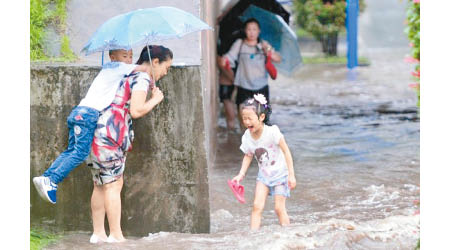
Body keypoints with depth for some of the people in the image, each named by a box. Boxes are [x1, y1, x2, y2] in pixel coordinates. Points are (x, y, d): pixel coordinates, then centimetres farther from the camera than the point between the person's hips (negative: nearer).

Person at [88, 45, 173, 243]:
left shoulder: (128, 74, 21)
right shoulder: (142, 78, -8)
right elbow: (136, 111, -17)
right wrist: (155, 99, -2)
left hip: (96, 130, 10)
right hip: (109, 132, -10)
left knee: (100, 185, 11)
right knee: (113, 184, -5)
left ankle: (98, 233, 15)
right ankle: (116, 236, -3)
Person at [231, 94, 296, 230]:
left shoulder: (272, 132, -24)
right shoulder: (247, 136, -10)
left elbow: (286, 152, -18)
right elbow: (248, 156, 8)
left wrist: (291, 175, -18)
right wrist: (241, 175, -3)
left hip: (280, 173, -4)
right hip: (263, 175, 4)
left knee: (279, 208, -4)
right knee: (257, 206, -7)